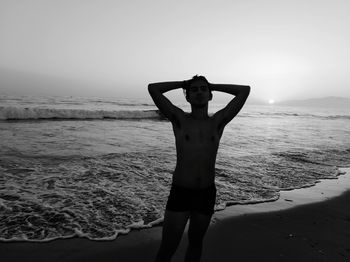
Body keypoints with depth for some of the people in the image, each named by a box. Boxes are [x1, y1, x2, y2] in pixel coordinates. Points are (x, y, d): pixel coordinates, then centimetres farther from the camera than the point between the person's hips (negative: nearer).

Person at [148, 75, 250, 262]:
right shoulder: (179, 119, -3)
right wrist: (183, 83, 3)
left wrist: (212, 86, 8)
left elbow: (245, 90, 1)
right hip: (180, 192, -2)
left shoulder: (218, 122, 1)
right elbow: (153, 88, -8)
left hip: (207, 192, 2)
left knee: (196, 242, 21)